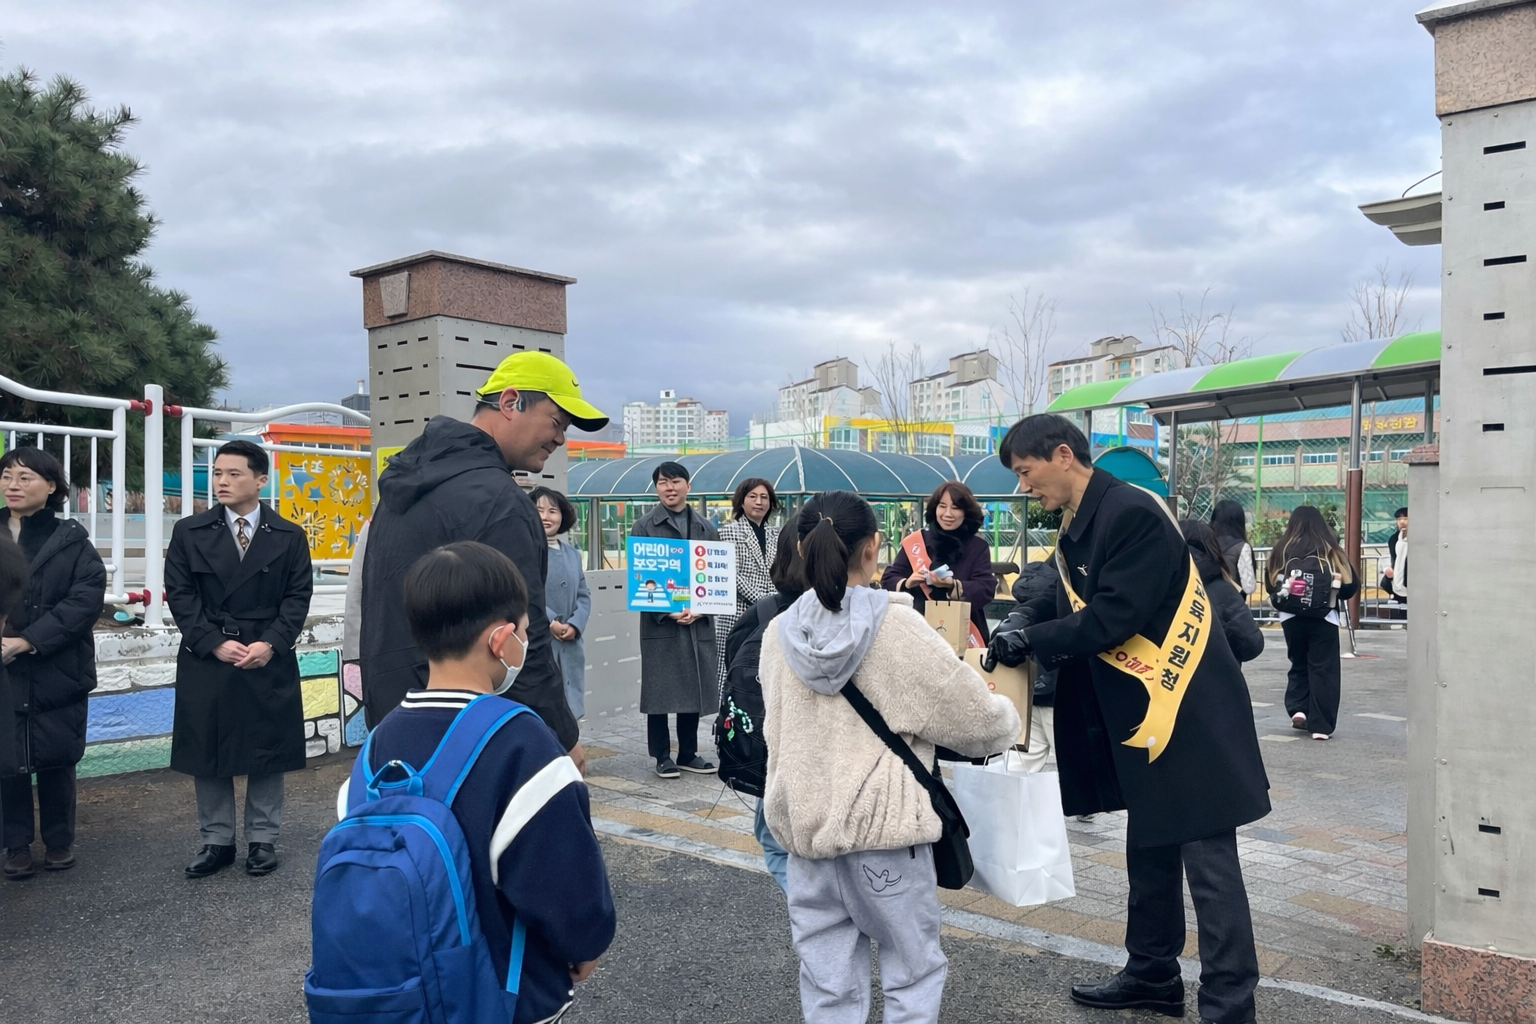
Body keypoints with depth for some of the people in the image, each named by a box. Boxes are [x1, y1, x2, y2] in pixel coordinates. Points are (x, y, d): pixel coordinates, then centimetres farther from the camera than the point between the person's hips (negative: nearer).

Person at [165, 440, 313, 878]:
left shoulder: (289, 536, 3)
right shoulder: (189, 533, 3)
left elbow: (298, 596, -1)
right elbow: (180, 595, -1)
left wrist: (270, 644, -13)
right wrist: (215, 644, -12)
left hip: (269, 661, -1)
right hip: (206, 661, 1)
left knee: (267, 751, 6)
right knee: (207, 753, 7)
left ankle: (262, 840, 19)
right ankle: (217, 841, 21)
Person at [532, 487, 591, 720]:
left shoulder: (572, 554, 16)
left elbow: (584, 595, 11)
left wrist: (574, 625, -6)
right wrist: (550, 622, -19)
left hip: (570, 646, 6)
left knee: (567, 711, 11)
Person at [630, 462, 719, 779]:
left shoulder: (705, 528, 10)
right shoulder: (644, 526, 1)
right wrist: (667, 611, -15)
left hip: (698, 623, 3)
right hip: (659, 623, -3)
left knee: (695, 689, 8)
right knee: (660, 691, 2)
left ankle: (688, 754, 21)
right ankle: (662, 756, 14)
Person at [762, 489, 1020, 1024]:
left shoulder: (780, 633, 0)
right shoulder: (897, 626, -12)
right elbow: (976, 720, -6)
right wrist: (1007, 717, 15)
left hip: (804, 824, 4)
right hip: (884, 824, -4)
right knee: (914, 967, 14)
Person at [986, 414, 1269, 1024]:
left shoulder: (1132, 512, -19)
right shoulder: (1076, 528, 10)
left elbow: (1117, 616, -24)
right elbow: (1072, 611, 13)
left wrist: (1034, 641, -16)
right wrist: (1022, 635, -2)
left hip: (1189, 708, -10)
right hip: (1139, 709, 10)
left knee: (1207, 860, -2)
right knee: (1150, 850, 19)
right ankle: (1152, 975, 33)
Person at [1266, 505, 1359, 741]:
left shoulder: (1281, 550, -4)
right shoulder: (1332, 550, -4)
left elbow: (1272, 585, 0)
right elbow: (1351, 585, -2)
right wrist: (1330, 593, 13)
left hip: (1291, 617, 1)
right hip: (1324, 618, -1)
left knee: (1298, 665, 21)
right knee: (1323, 670, 7)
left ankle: (1298, 709, 8)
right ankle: (1320, 725, 5)